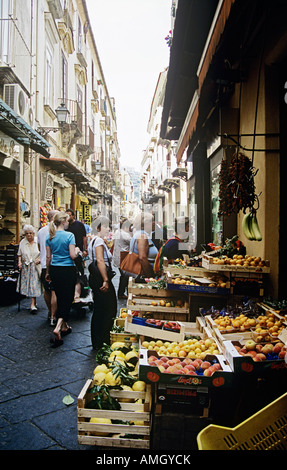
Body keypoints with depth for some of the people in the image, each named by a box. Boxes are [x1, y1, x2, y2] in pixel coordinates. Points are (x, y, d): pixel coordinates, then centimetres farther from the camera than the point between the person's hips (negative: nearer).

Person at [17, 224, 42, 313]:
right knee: (28, 284, 5)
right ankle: (34, 302, 21)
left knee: (34, 285, -7)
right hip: (26, 267, 3)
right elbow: (19, 254, 12)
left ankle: (33, 305, -4)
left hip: (36, 266, -3)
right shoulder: (22, 242, 4)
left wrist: (40, 259, -14)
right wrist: (19, 262, -2)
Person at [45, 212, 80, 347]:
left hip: (54, 270, 6)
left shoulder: (50, 237, 4)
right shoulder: (69, 235, -12)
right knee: (67, 299, 2)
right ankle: (58, 328, -15)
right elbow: (73, 256, -15)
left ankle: (64, 327, 30)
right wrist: (77, 250, 7)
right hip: (68, 270, -6)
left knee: (60, 299, 17)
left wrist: (48, 272, 18)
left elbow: (48, 257, 8)